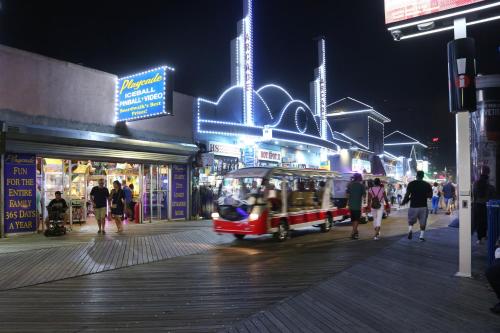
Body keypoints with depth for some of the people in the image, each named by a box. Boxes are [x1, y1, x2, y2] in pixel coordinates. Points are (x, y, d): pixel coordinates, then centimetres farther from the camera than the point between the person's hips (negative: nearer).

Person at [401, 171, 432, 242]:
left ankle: (410, 230, -9)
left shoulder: (411, 184, -4)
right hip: (423, 206, 1)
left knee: (411, 220, 15)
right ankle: (421, 236, 12)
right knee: (423, 222, 14)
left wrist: (404, 202, 5)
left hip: (413, 206, -1)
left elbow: (407, 195, -9)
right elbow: (430, 196, 3)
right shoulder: (427, 185, 0)